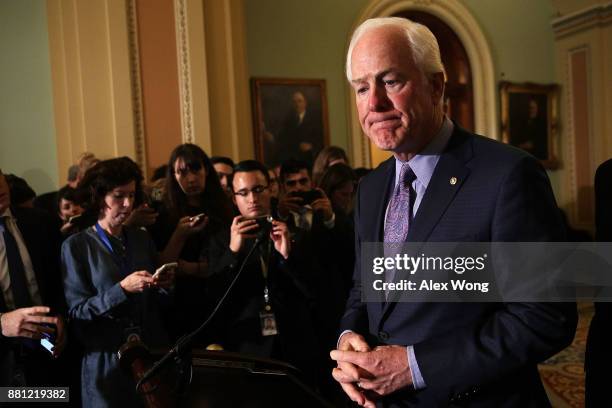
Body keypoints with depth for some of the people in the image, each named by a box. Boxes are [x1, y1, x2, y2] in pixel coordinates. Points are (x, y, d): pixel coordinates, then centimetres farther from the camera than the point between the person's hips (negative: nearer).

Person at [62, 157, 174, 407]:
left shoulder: (142, 239, 6)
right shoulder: (76, 245, -5)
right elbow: (76, 310, -10)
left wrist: (165, 287, -10)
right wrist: (122, 289, -21)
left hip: (153, 353, 4)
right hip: (106, 361, -3)